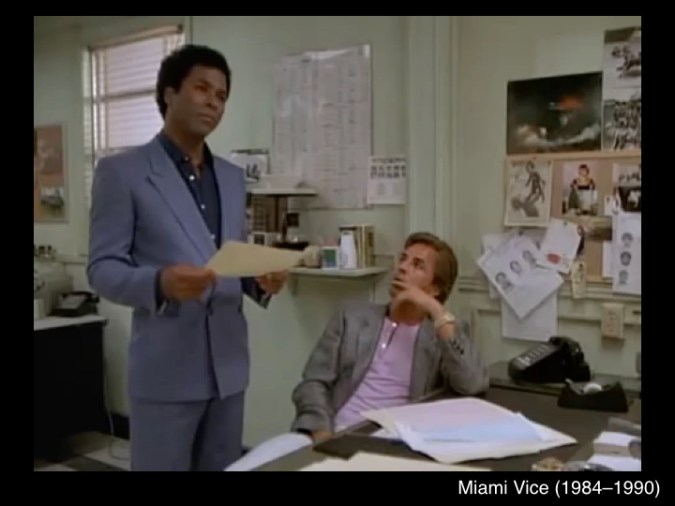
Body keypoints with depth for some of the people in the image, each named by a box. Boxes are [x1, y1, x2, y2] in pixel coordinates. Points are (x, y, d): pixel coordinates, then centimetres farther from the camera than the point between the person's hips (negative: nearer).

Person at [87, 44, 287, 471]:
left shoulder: (233, 177, 14)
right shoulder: (122, 171, -3)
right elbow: (103, 269, -7)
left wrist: (261, 280, -5)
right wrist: (160, 283, -26)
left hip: (228, 363, 6)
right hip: (165, 368, -5)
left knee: (224, 468, 14)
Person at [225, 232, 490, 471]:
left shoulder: (446, 333, 10)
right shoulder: (352, 315, 15)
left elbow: (475, 385, -9)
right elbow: (313, 382, 8)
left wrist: (436, 311, -9)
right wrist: (322, 434, -11)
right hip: (328, 436, 2)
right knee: (240, 469, -19)